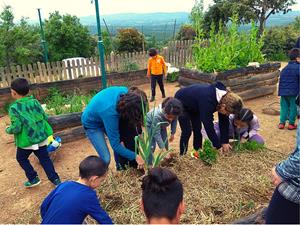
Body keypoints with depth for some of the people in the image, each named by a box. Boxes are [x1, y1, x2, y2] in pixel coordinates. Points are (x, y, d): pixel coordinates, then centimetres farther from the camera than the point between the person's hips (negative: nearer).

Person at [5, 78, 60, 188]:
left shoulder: (14, 108, -16)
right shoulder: (35, 102, -1)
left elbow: (16, 128, -19)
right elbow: (45, 117, 3)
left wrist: (8, 129, 2)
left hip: (26, 140, -4)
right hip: (41, 137, 5)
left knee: (21, 158, 22)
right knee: (44, 158, 16)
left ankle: (33, 178, 24)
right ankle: (55, 179, 17)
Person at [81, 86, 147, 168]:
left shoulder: (125, 92, -25)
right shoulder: (110, 113, -42)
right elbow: (115, 145, -33)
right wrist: (135, 156, -27)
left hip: (101, 114, 7)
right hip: (92, 124, -6)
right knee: (106, 159, -13)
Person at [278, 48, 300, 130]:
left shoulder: (284, 68, 12)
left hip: (283, 92, 5)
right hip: (293, 92, -5)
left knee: (284, 106, 12)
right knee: (293, 107, 6)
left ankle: (282, 123, 11)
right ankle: (291, 123, 12)